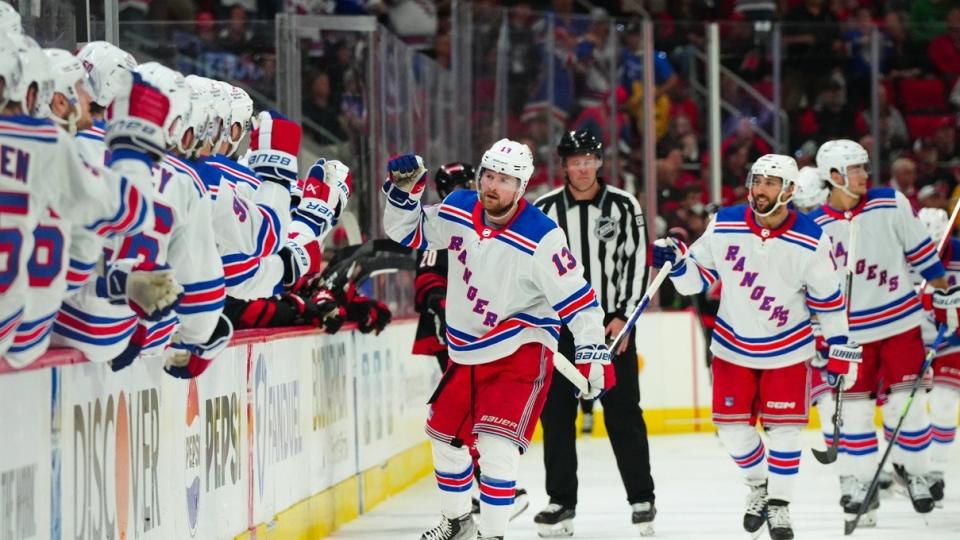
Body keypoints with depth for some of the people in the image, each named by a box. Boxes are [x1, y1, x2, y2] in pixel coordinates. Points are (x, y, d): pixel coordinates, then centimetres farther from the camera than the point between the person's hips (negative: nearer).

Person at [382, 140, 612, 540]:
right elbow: (407, 233, 9)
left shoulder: (541, 238, -23)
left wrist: (592, 352, -24)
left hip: (520, 350, -7)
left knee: (496, 444, -21)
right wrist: (403, 191, -7)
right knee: (445, 434, 19)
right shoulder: (456, 210, -6)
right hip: (465, 350, 7)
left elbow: (577, 298, -19)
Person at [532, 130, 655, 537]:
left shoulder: (624, 206, -1)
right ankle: (561, 501, 12)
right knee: (557, 415, 3)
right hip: (559, 326, 2)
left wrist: (623, 317, -9)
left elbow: (637, 263, -2)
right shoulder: (543, 210, 2)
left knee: (623, 414, 0)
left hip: (613, 324, -2)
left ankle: (642, 499, 8)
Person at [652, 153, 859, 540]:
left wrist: (840, 350, -3)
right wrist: (676, 261, -22)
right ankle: (759, 485, 31)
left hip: (786, 349, -2)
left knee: (783, 429, -2)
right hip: (733, 345, 2)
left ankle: (779, 505, 14)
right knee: (732, 428, 4)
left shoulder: (810, 242, -15)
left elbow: (829, 300, -5)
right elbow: (698, 276, -1)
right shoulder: (725, 226, -11)